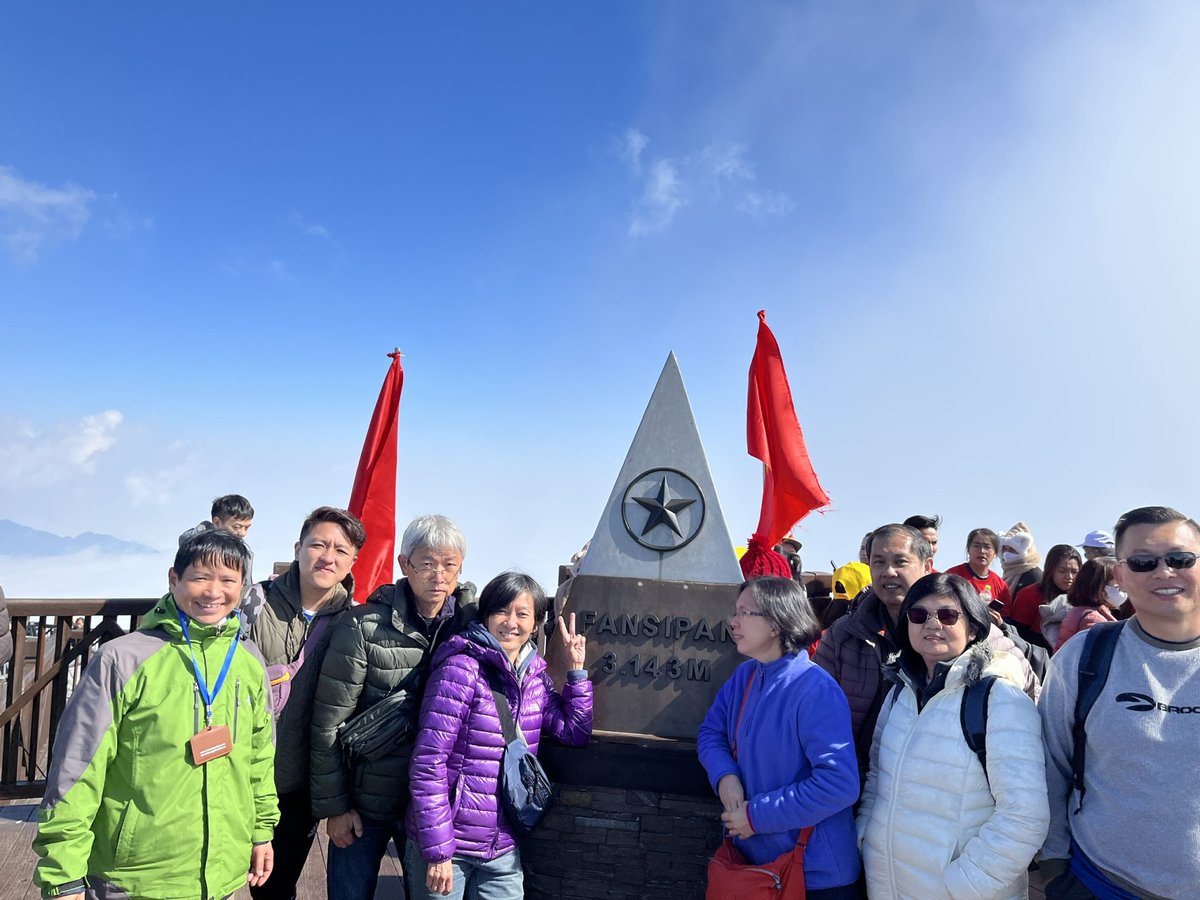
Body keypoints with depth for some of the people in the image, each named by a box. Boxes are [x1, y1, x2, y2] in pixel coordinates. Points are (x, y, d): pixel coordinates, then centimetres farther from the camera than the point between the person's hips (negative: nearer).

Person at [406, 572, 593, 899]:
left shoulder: (535, 677, 4)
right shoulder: (461, 668, -16)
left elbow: (575, 734, 6)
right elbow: (427, 764, -17)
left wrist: (576, 668, 0)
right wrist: (438, 851, -17)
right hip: (445, 846, -5)